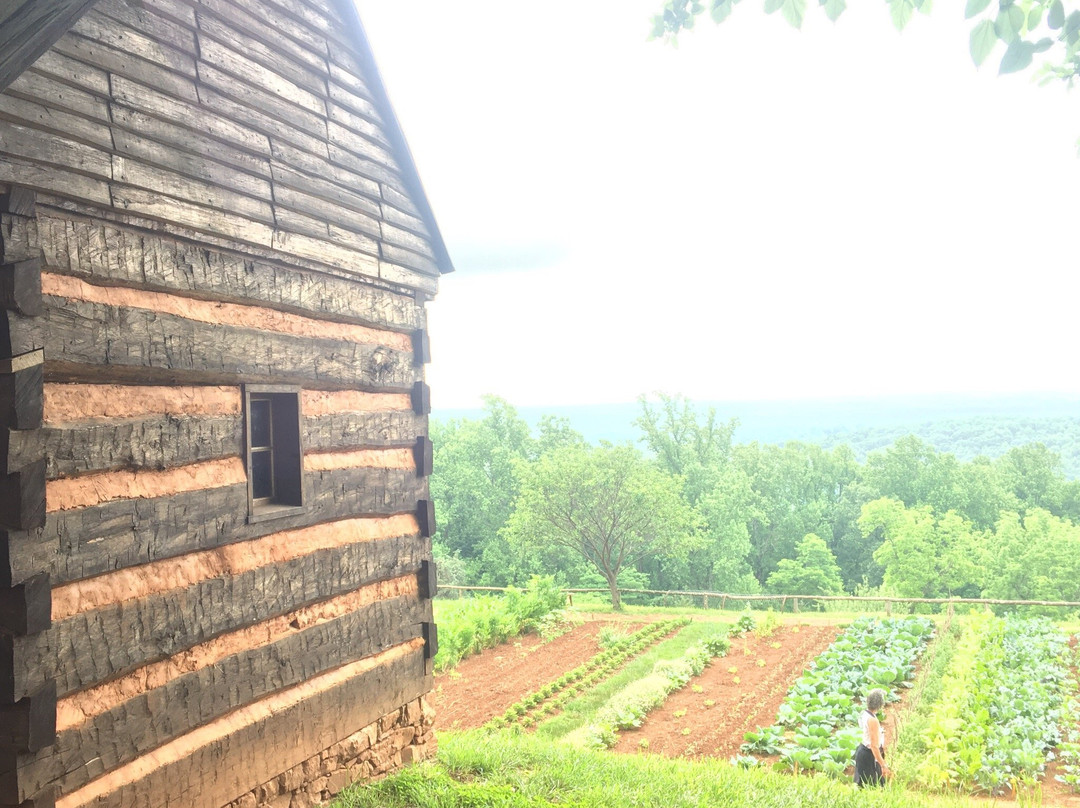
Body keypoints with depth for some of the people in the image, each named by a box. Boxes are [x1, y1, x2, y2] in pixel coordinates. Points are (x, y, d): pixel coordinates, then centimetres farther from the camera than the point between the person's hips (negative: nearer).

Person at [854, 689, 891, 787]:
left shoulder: (864, 713, 0)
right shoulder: (872, 720, -27)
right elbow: (874, 746, -27)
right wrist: (883, 766, -24)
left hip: (862, 749, 9)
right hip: (868, 756, -9)